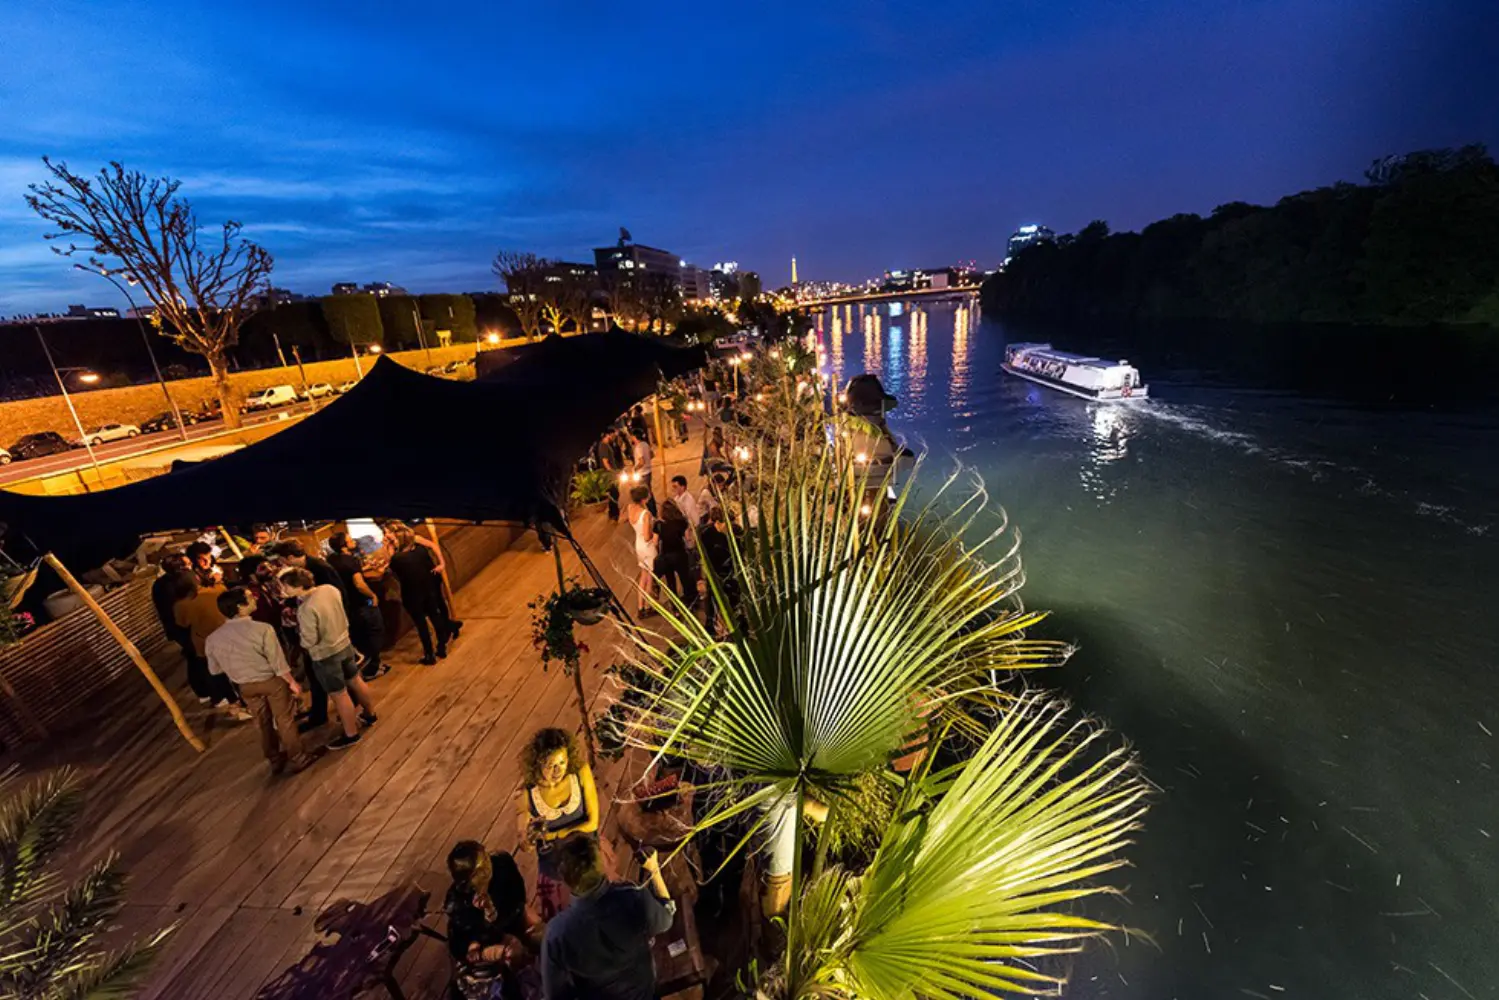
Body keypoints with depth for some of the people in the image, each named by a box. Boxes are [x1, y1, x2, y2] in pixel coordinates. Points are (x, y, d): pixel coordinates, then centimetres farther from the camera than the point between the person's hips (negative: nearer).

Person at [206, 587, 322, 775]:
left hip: (245, 686, 5)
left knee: (263, 723, 22)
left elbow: (215, 670, 3)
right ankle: (297, 759, 25)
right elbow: (278, 662, -20)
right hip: (272, 681, -5)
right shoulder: (262, 629, -26)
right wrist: (292, 682, -6)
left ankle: (275, 761, 37)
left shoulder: (213, 639, -11)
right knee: (285, 720, 12)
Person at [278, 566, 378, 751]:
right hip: (344, 643, 7)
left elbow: (309, 642, -21)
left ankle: (351, 734, 24)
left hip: (325, 655, -7)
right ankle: (370, 714, 42)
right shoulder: (330, 589, -9)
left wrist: (299, 629, -5)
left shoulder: (306, 609, -30)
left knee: (339, 695, 8)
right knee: (355, 681, 24)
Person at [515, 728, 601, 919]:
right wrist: (530, 837, -35)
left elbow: (592, 822, -16)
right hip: (555, 870, 0)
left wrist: (549, 835, -21)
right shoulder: (527, 794, -25)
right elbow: (525, 847, -12)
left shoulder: (581, 772, -23)